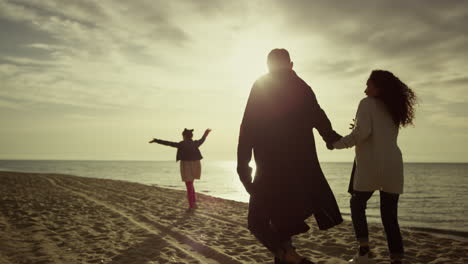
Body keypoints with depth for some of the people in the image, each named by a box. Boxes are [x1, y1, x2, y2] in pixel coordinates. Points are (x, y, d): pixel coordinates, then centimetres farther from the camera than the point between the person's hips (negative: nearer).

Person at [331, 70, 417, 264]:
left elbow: (362, 133, -15)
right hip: (393, 166, 6)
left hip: (371, 165, -5)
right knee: (389, 215, 9)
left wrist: (338, 143, -4)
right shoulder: (394, 110, 20)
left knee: (357, 204, 13)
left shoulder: (367, 103, -1)